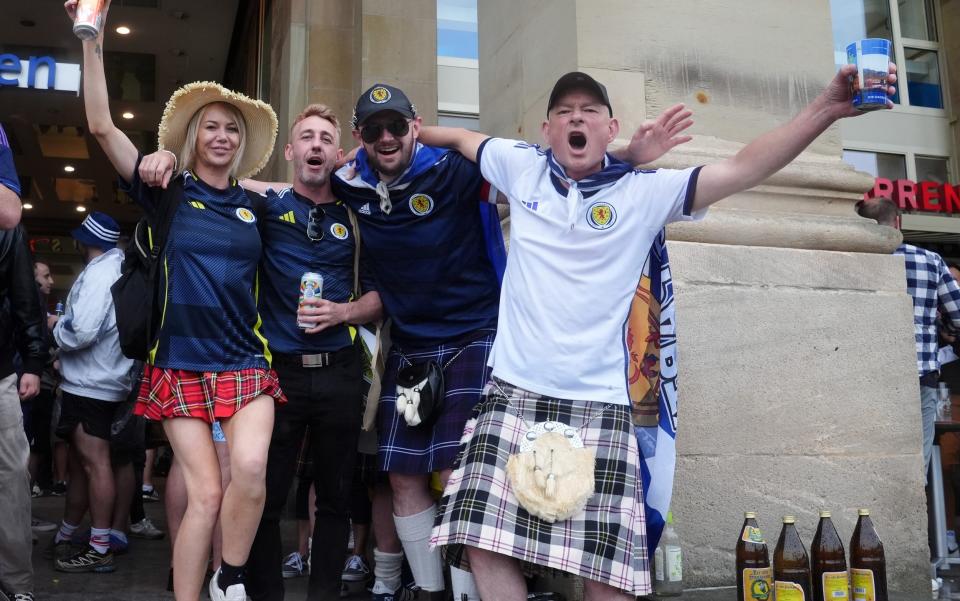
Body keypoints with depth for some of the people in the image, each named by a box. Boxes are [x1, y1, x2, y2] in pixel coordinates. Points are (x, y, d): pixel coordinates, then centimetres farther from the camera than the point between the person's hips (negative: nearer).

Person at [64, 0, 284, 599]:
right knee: (206, 493, -7)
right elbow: (101, 125, -3)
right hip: (180, 364, -1)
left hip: (246, 362, 1)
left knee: (250, 469, -22)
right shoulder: (167, 193, 4)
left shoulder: (254, 205, 10)